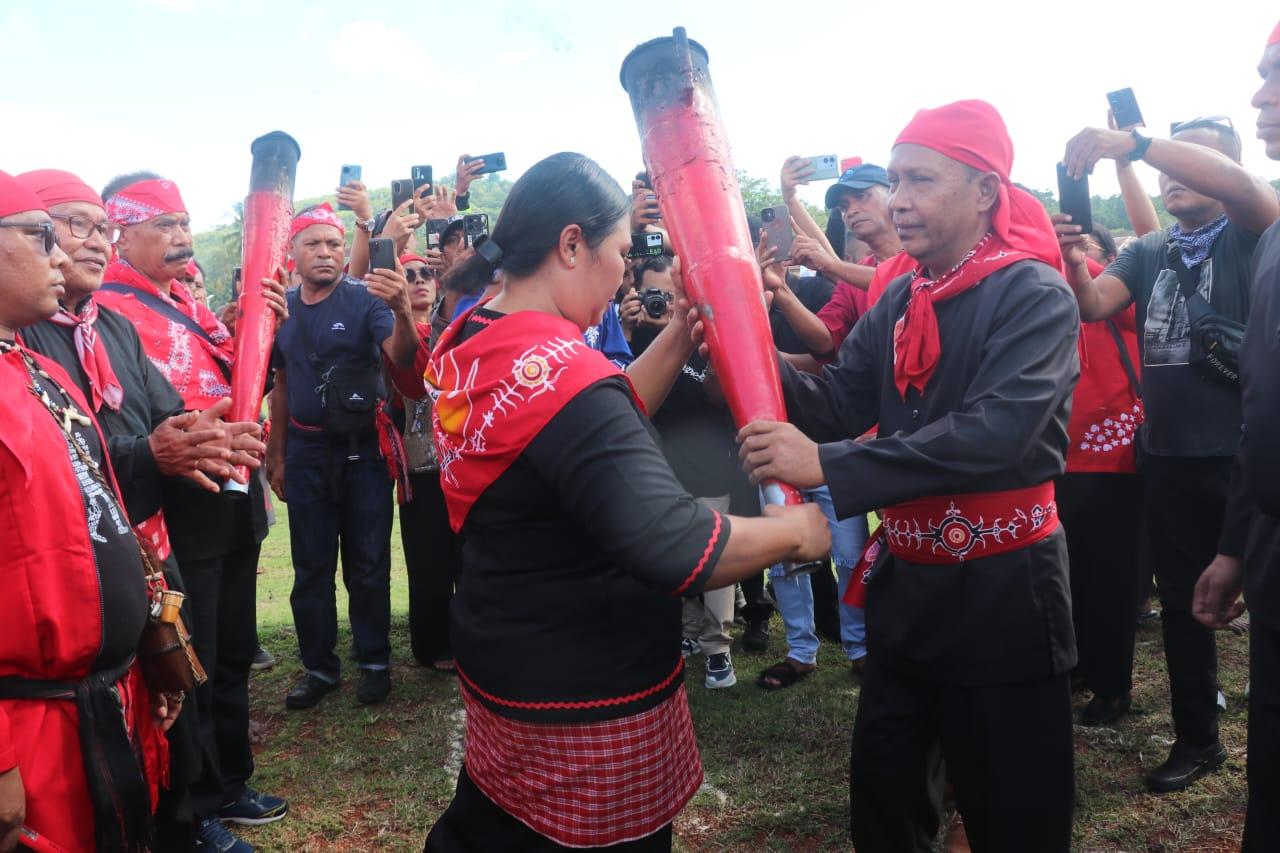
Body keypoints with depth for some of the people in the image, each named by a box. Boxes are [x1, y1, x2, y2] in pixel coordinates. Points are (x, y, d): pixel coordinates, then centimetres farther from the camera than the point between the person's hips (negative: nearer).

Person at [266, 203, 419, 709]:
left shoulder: (365, 300, -8)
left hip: (363, 448, -4)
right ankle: (319, 667, 22)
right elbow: (282, 385, 13)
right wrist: (276, 453, 11)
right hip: (305, 452, 4)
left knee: (368, 564, 5)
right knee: (310, 568, 10)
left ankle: (374, 663, 19)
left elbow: (402, 358, -22)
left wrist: (402, 312, -43)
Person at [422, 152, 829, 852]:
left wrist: (681, 336, 4)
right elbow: (673, 550, -35)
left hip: (497, 659, 8)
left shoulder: (470, 342, 0)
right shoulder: (563, 376, -29)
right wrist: (794, 530, -19)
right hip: (588, 699, -8)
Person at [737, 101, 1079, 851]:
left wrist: (828, 467, -36)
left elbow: (992, 433, -29)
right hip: (907, 581, 7)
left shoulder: (1035, 295, -15)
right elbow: (836, 404, 0)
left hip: (1002, 588, -6)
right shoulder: (899, 300, 6)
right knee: (882, 789, 21)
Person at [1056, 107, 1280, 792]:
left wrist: (1131, 142, -36)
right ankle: (1197, 739, 31)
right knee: (1182, 603, 14)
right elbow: (1093, 305, -5)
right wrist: (1073, 265, -27)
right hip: (1167, 458, 5)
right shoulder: (1147, 252, 11)